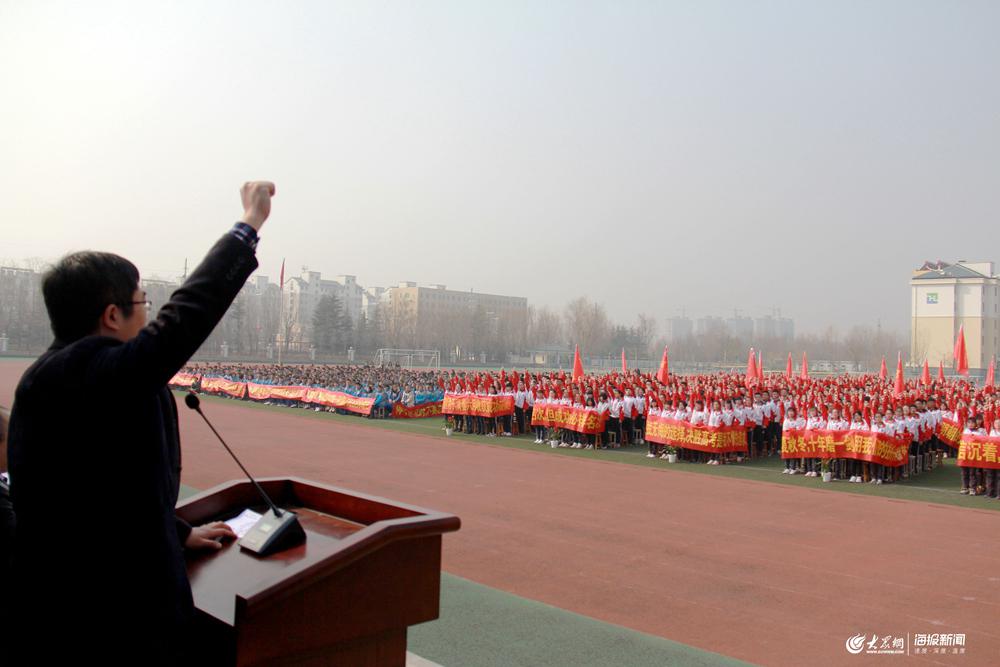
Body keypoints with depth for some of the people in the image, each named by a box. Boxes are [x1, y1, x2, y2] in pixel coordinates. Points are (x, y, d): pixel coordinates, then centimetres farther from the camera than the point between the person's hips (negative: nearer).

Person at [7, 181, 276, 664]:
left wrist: (180, 533, 21)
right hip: (116, 603, -9)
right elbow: (187, 313, -19)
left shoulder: (44, 377, 6)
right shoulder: (100, 370, -24)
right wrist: (249, 225, -8)